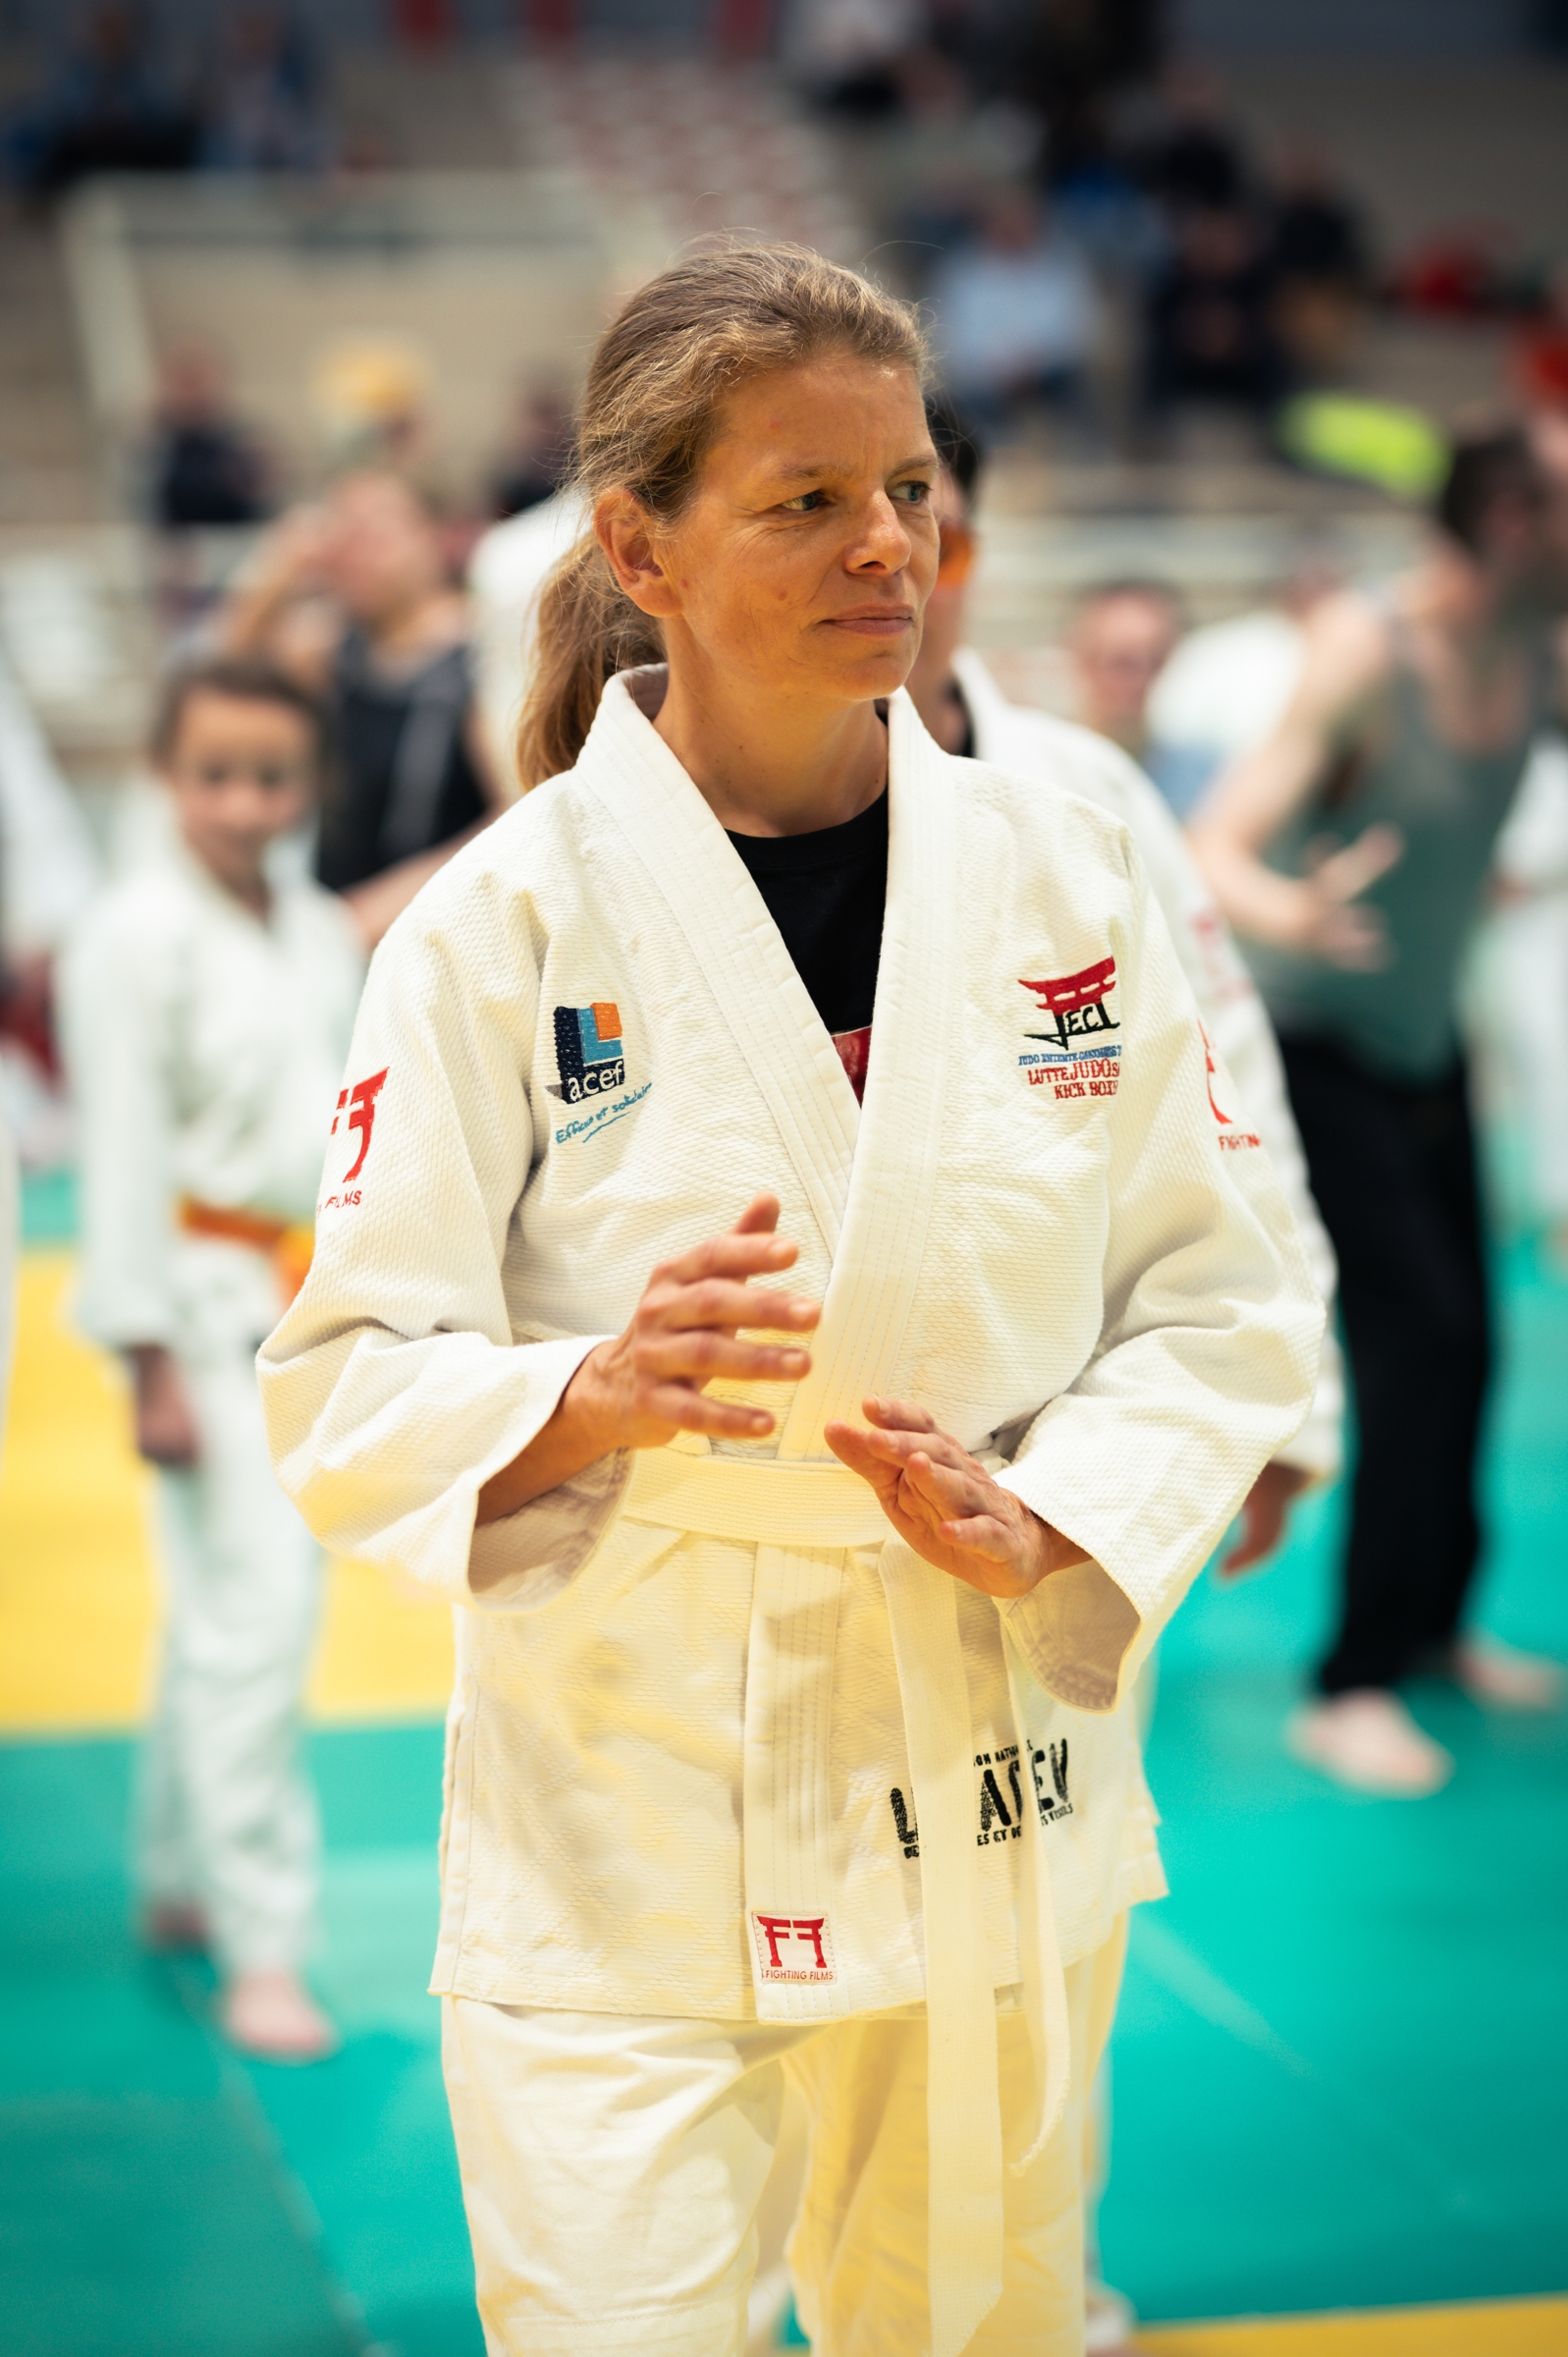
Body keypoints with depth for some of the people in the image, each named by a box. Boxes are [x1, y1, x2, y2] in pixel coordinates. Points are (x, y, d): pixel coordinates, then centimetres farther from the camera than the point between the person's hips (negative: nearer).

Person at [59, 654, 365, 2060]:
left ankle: (179, 1881, 31)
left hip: (310, 1301, 7)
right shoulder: (133, 939, -13)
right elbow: (123, 1156, -14)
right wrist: (155, 1365, -15)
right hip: (203, 1301, -7)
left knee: (231, 1603, 16)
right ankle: (262, 1953, -7)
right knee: (253, 1604, -13)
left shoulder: (325, 933, 8)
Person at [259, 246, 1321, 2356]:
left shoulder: (1058, 880, 1)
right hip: (626, 1818, -3)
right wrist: (594, 1394, -27)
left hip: (993, 1792, 4)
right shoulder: (507, 923, -8)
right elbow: (350, 1398, -7)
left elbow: (1221, 1295, 7)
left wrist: (1042, 1524, -11)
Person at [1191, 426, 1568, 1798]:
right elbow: (1219, 845, -32)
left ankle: (1431, 1623, 29)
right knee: (1417, 1330, -15)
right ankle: (1355, 1683, -6)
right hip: (1313, 1040, -7)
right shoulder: (1365, 654, -25)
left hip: (1426, 1037, 7)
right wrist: (1287, 914, -52)